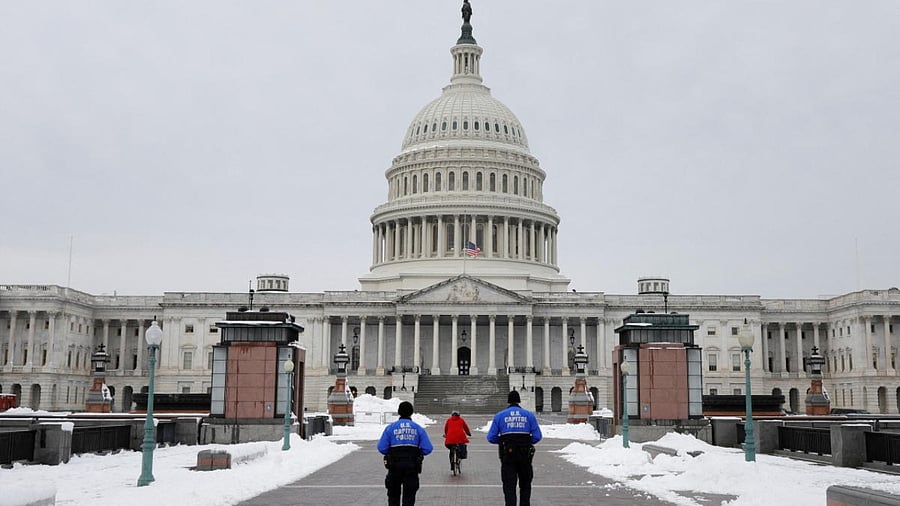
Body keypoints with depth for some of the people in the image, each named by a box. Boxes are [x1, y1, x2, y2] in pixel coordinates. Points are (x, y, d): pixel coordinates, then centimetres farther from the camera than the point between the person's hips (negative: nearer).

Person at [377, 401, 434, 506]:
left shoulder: (390, 428, -1)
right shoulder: (418, 428, 1)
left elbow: (381, 448, -7)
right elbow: (428, 448, -5)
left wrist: (391, 453, 11)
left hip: (394, 465, 0)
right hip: (412, 466, 0)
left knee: (393, 495, 15)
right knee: (409, 497, 6)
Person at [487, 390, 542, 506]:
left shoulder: (499, 416, 3)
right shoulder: (529, 415, 4)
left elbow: (491, 438, -1)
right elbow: (537, 436, -2)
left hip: (507, 456, -1)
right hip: (525, 455, 1)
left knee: (509, 486, 3)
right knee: (525, 485, 16)